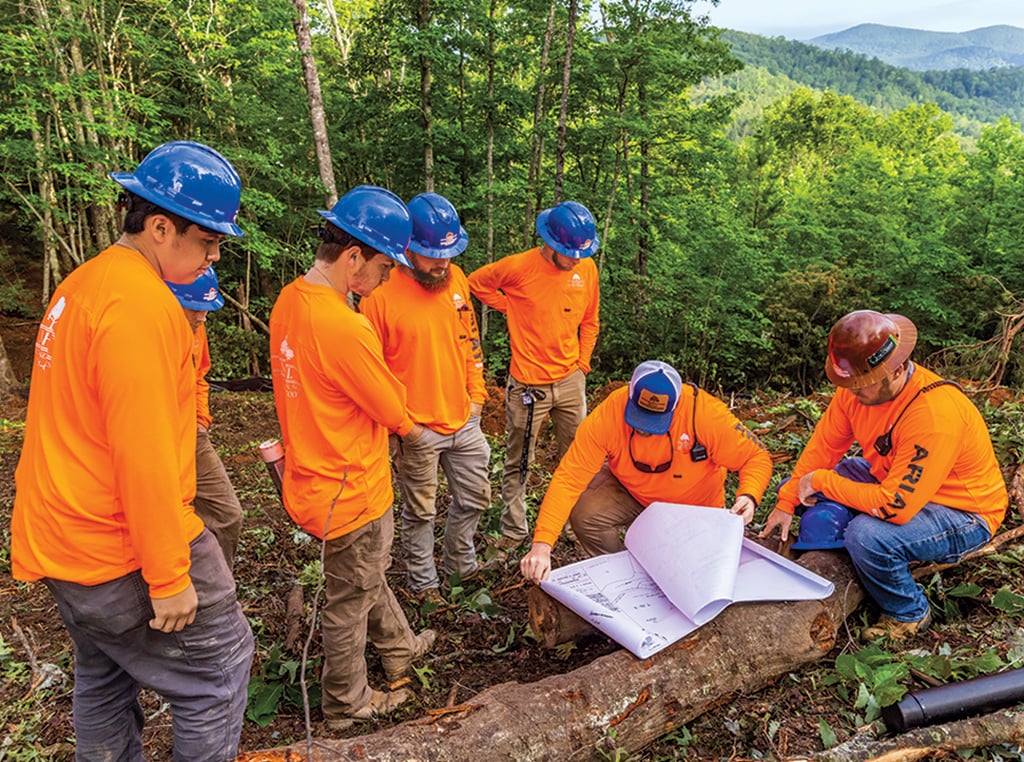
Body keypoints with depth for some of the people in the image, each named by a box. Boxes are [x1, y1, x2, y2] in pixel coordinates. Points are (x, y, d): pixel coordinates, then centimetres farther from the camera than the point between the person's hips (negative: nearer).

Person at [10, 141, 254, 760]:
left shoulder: (83, 285, 10)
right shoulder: (141, 303, -23)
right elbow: (144, 454, -26)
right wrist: (168, 576, -20)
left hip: (63, 539, 10)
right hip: (119, 552, -10)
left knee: (105, 676, 24)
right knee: (220, 666, 4)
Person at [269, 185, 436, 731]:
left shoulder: (289, 300, -3)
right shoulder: (344, 328, -32)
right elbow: (395, 412, -17)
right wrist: (414, 430, 4)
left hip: (313, 472, 9)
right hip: (351, 491, -9)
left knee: (368, 575, 29)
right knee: (351, 600, 13)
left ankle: (399, 648, 52)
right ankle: (346, 705, 36)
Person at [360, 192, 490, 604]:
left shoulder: (456, 279, 2)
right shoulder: (382, 293, -16)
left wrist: (476, 394, 9)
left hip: (464, 421, 6)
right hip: (417, 430, -5)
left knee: (475, 498, 19)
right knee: (420, 511, 12)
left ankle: (461, 563, 43)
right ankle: (423, 581, 34)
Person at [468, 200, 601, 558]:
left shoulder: (587, 269, 1)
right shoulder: (519, 267, -13)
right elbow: (476, 282, 3)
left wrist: (582, 364, 7)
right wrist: (513, 309, -2)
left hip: (570, 382, 4)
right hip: (528, 385, -4)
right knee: (518, 464, 7)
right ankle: (513, 532, 20)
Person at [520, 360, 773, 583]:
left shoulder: (706, 412, -34)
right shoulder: (607, 414, -32)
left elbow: (757, 457, -21)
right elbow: (568, 479, -33)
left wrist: (749, 496, -42)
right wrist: (542, 544, -42)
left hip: (693, 504, 0)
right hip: (629, 490, 0)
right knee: (585, 515, -25)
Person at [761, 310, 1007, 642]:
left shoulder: (935, 414, -36)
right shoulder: (858, 387, -14)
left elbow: (895, 507, -36)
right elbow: (824, 445, -1)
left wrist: (820, 481, -26)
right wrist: (786, 503, -4)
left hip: (963, 513, -7)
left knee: (866, 536, -34)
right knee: (792, 488, -1)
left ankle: (909, 614, -3)